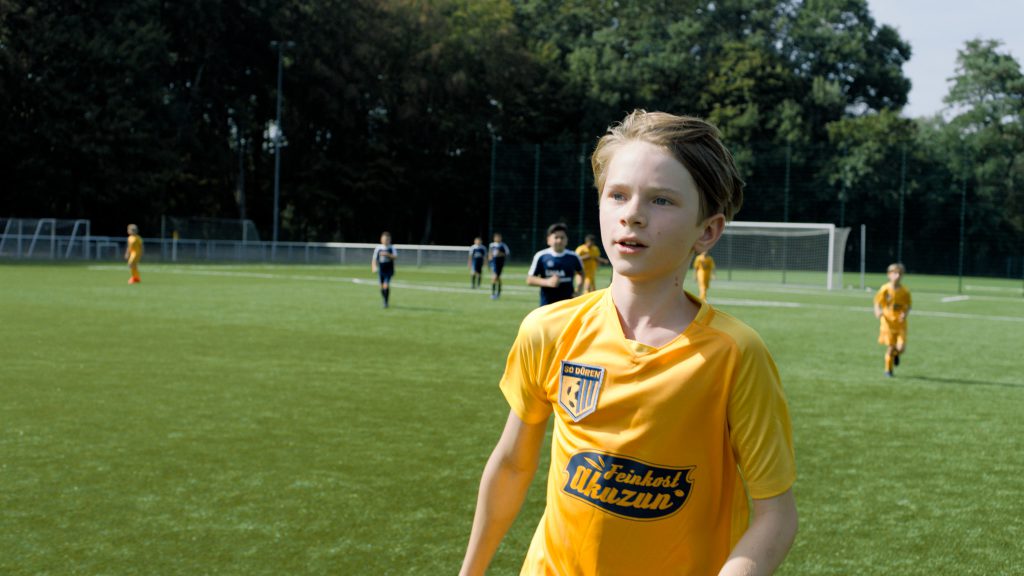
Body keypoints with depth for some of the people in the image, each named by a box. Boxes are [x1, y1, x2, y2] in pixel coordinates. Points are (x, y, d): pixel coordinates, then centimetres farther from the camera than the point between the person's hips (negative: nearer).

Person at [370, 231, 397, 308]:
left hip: (389, 270, -2)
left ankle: (386, 302, -9)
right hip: (381, 270, 2)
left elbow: (395, 257, -14)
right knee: (382, 287, 5)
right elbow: (374, 259, 8)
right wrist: (374, 267, -7)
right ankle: (384, 301, 24)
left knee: (386, 285, -16)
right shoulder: (378, 248, 3)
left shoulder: (392, 248, -1)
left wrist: (388, 254, -26)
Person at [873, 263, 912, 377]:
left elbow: (908, 306, 6)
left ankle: (896, 354, 28)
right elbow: (877, 302, 2)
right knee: (890, 347, -2)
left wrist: (905, 314, -14)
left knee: (901, 347, -10)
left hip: (900, 323, 1)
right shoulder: (885, 289, -6)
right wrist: (878, 312, -18)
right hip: (888, 322, -1)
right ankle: (888, 370, 17)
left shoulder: (905, 291, -3)